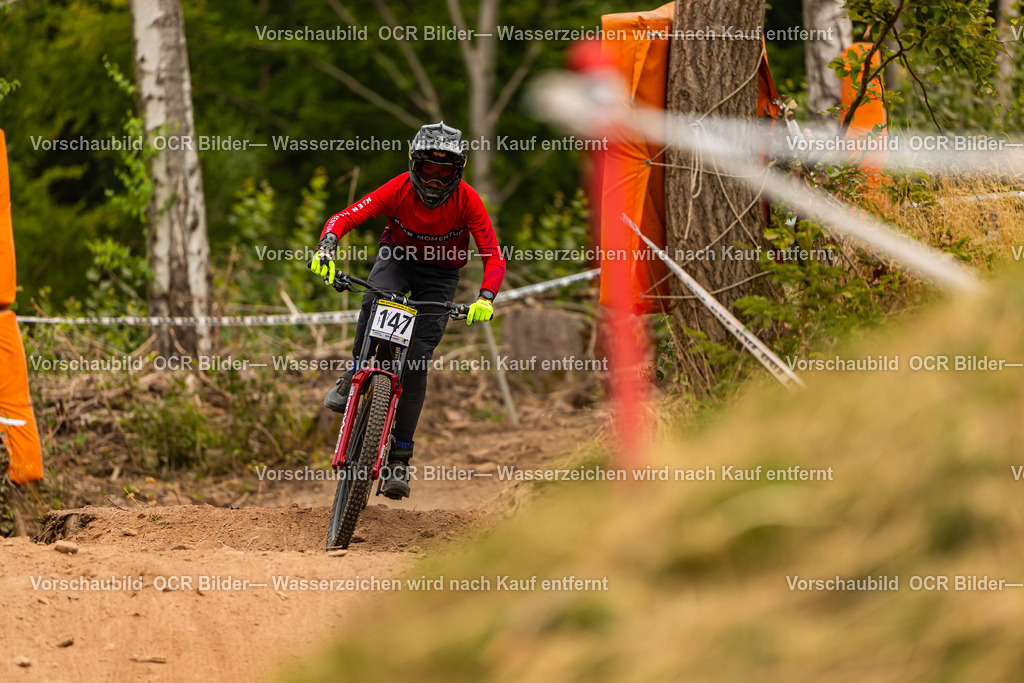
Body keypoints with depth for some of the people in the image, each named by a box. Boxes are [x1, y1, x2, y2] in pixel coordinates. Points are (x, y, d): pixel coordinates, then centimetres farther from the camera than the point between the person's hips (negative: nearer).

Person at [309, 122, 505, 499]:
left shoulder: (467, 200, -24)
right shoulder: (398, 190, -24)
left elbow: (493, 256, -25)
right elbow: (345, 217, -28)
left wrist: (485, 298, -43)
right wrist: (326, 247, -49)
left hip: (439, 275, 0)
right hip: (397, 259, 0)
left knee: (416, 361, -13)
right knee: (375, 302, -37)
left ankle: (399, 457, -5)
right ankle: (355, 373, -11)